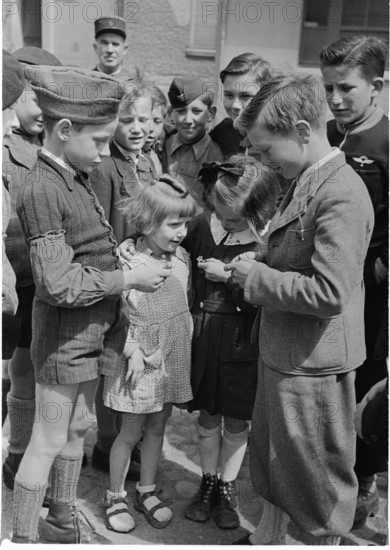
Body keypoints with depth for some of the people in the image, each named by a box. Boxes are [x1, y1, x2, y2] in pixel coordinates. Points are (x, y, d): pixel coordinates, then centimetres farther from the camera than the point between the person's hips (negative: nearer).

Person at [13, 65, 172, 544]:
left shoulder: (76, 178, 6)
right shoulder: (41, 190, -21)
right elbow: (61, 285, -23)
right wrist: (129, 279, -18)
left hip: (93, 329, 9)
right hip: (64, 331, -9)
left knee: (77, 429, 21)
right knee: (49, 441, 5)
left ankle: (62, 521, 39)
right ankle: (23, 536, 24)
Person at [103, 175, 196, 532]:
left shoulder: (181, 258, 3)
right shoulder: (127, 259, -16)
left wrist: (185, 347, 12)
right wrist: (133, 350, -19)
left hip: (174, 357, 6)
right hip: (141, 358, -5)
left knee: (157, 427, 16)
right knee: (131, 432, 6)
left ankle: (147, 492, 33)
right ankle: (115, 497, 26)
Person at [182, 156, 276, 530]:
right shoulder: (203, 225, -6)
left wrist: (230, 276, -23)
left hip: (242, 344, -3)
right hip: (203, 337, 3)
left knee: (237, 421, 13)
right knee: (207, 417, 16)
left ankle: (227, 489, 33)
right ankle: (209, 483, 36)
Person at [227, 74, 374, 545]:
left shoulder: (341, 195, -23)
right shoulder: (305, 183, 7)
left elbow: (329, 292, -29)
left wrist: (258, 278, -19)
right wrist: (257, 269, 3)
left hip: (312, 365, -10)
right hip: (281, 353, 10)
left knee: (317, 475, 12)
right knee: (272, 457, 26)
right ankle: (266, 537, 47)